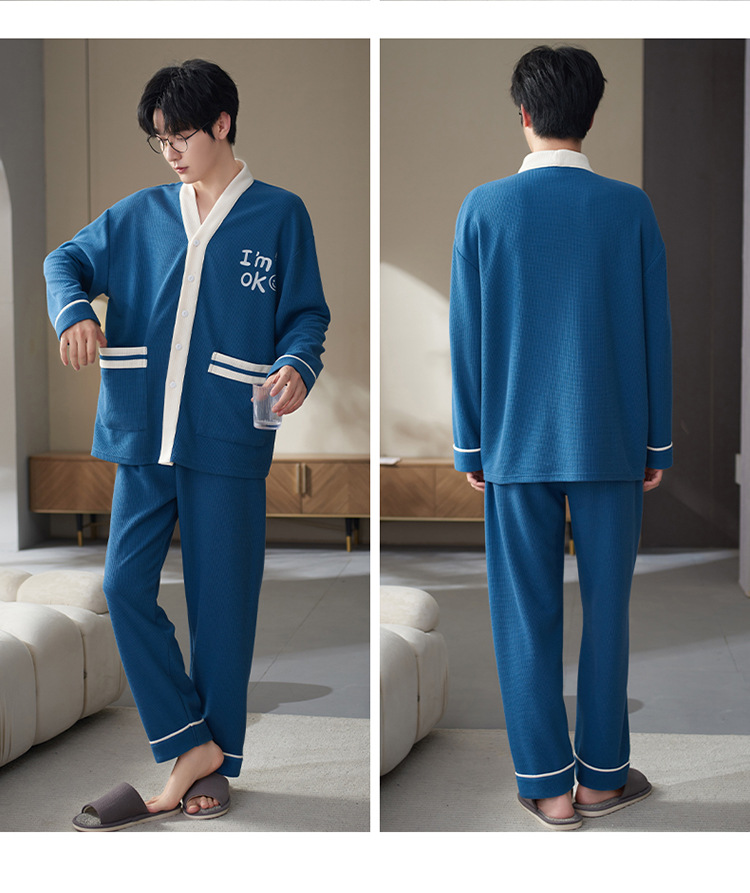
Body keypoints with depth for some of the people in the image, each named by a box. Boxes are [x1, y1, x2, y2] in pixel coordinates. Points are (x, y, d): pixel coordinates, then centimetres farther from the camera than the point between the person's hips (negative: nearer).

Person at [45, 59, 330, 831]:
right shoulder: (141, 215, 12)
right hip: (143, 435, 4)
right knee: (125, 585, -1)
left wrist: (297, 367, -19)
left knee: (221, 601, 3)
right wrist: (74, 312, -6)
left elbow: (306, 314, 3)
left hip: (228, 441, -4)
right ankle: (188, 745, 10)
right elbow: (66, 260, 16)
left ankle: (214, 763, 17)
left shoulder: (278, 215, 2)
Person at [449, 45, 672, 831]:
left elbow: (465, 335, -2)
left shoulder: (484, 209, -4)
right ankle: (602, 774, 19)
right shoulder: (629, 208, -3)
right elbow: (654, 333, 0)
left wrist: (470, 444, 7)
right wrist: (657, 442, 9)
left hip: (517, 442, 0)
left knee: (527, 613, 6)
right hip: (610, 441, 1)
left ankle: (549, 786, 11)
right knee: (606, 608, 10)